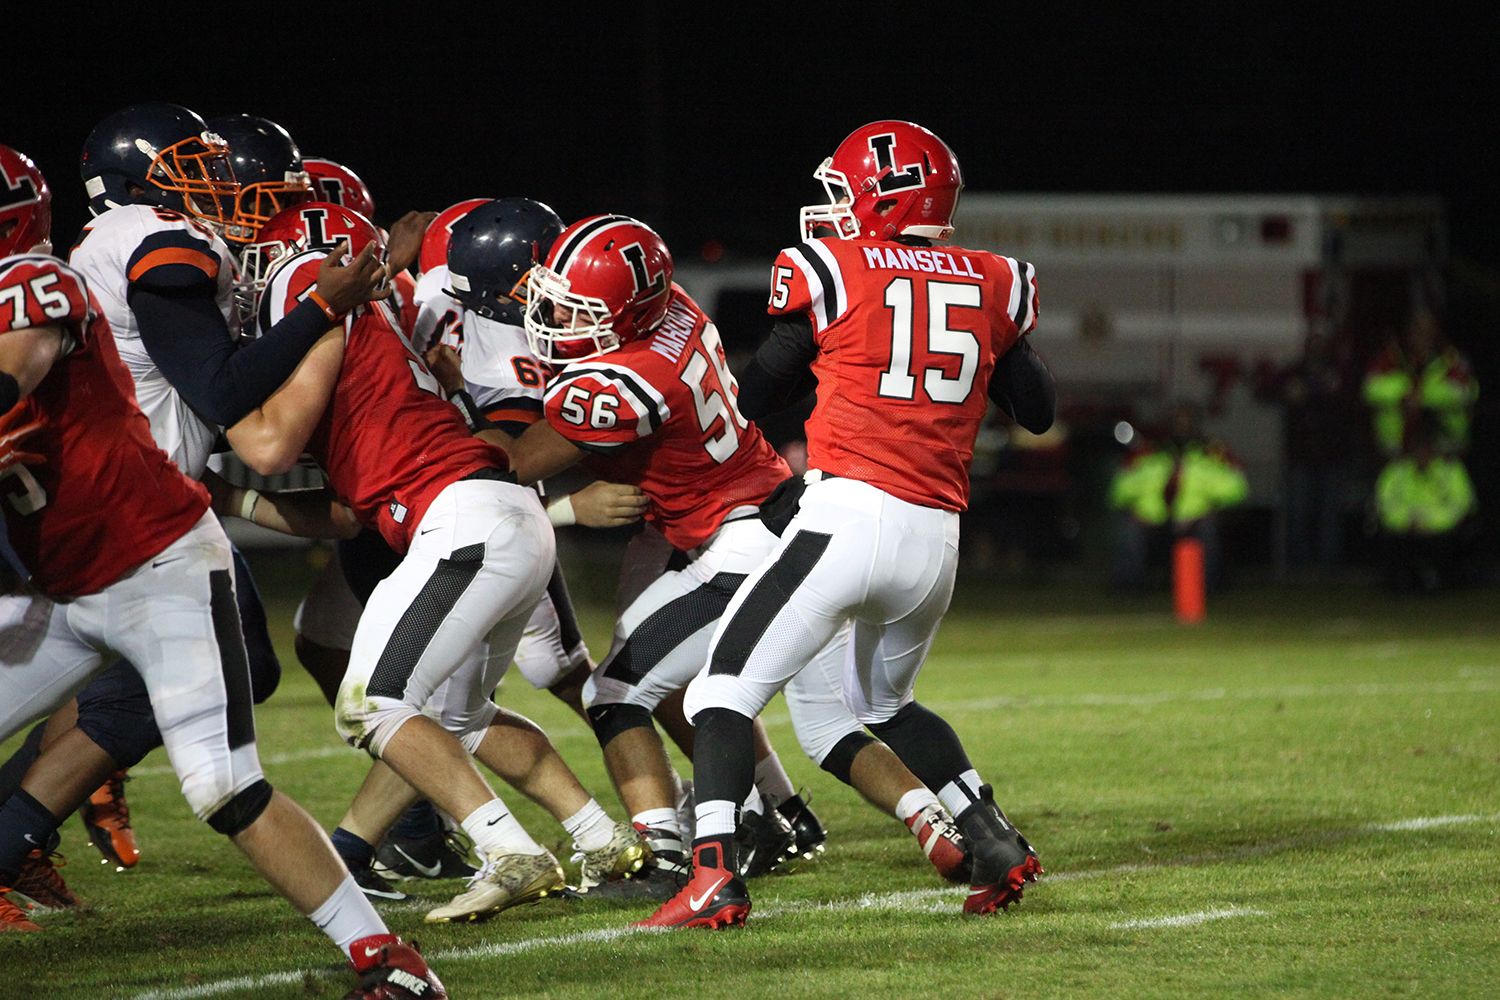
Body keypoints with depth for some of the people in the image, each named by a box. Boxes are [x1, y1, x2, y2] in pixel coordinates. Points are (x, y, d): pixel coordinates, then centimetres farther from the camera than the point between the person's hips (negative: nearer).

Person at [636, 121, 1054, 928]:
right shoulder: (988, 287, 10)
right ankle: (996, 845, 19)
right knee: (883, 703, 29)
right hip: (936, 538, 5)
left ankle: (715, 873, -17)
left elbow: (755, 396, 10)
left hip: (848, 520, -5)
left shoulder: (834, 273, -1)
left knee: (724, 692, 0)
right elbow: (1038, 412, 22)